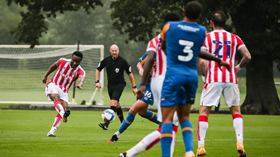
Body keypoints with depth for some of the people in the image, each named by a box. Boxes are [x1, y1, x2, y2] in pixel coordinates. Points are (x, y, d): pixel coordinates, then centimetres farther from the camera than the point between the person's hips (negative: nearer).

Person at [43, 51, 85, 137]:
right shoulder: (63, 62, -5)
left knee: (64, 107, -19)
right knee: (56, 98, -33)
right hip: (53, 85, -2)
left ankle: (51, 132, -19)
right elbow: (54, 66, 17)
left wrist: (79, 84, -55)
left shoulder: (80, 71, -8)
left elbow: (81, 78, -32)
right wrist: (46, 76, 24)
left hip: (64, 91, 2)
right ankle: (63, 114, -66)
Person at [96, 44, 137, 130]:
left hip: (119, 84, -5)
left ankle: (106, 124, -27)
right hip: (110, 85, 5)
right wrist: (97, 81, 0)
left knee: (113, 103, -19)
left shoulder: (123, 61, -11)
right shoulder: (106, 60, -2)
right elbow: (98, 69, 12)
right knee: (117, 104, 13)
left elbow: (130, 73, -2)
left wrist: (134, 87, -1)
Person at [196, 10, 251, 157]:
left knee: (204, 111, 4)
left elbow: (202, 61, -7)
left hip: (213, 79, -2)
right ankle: (240, 142, -6)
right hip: (231, 79, 2)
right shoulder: (234, 38, 12)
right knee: (236, 111, 12)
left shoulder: (206, 38, 3)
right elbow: (247, 56, 4)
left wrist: (204, 74, 10)